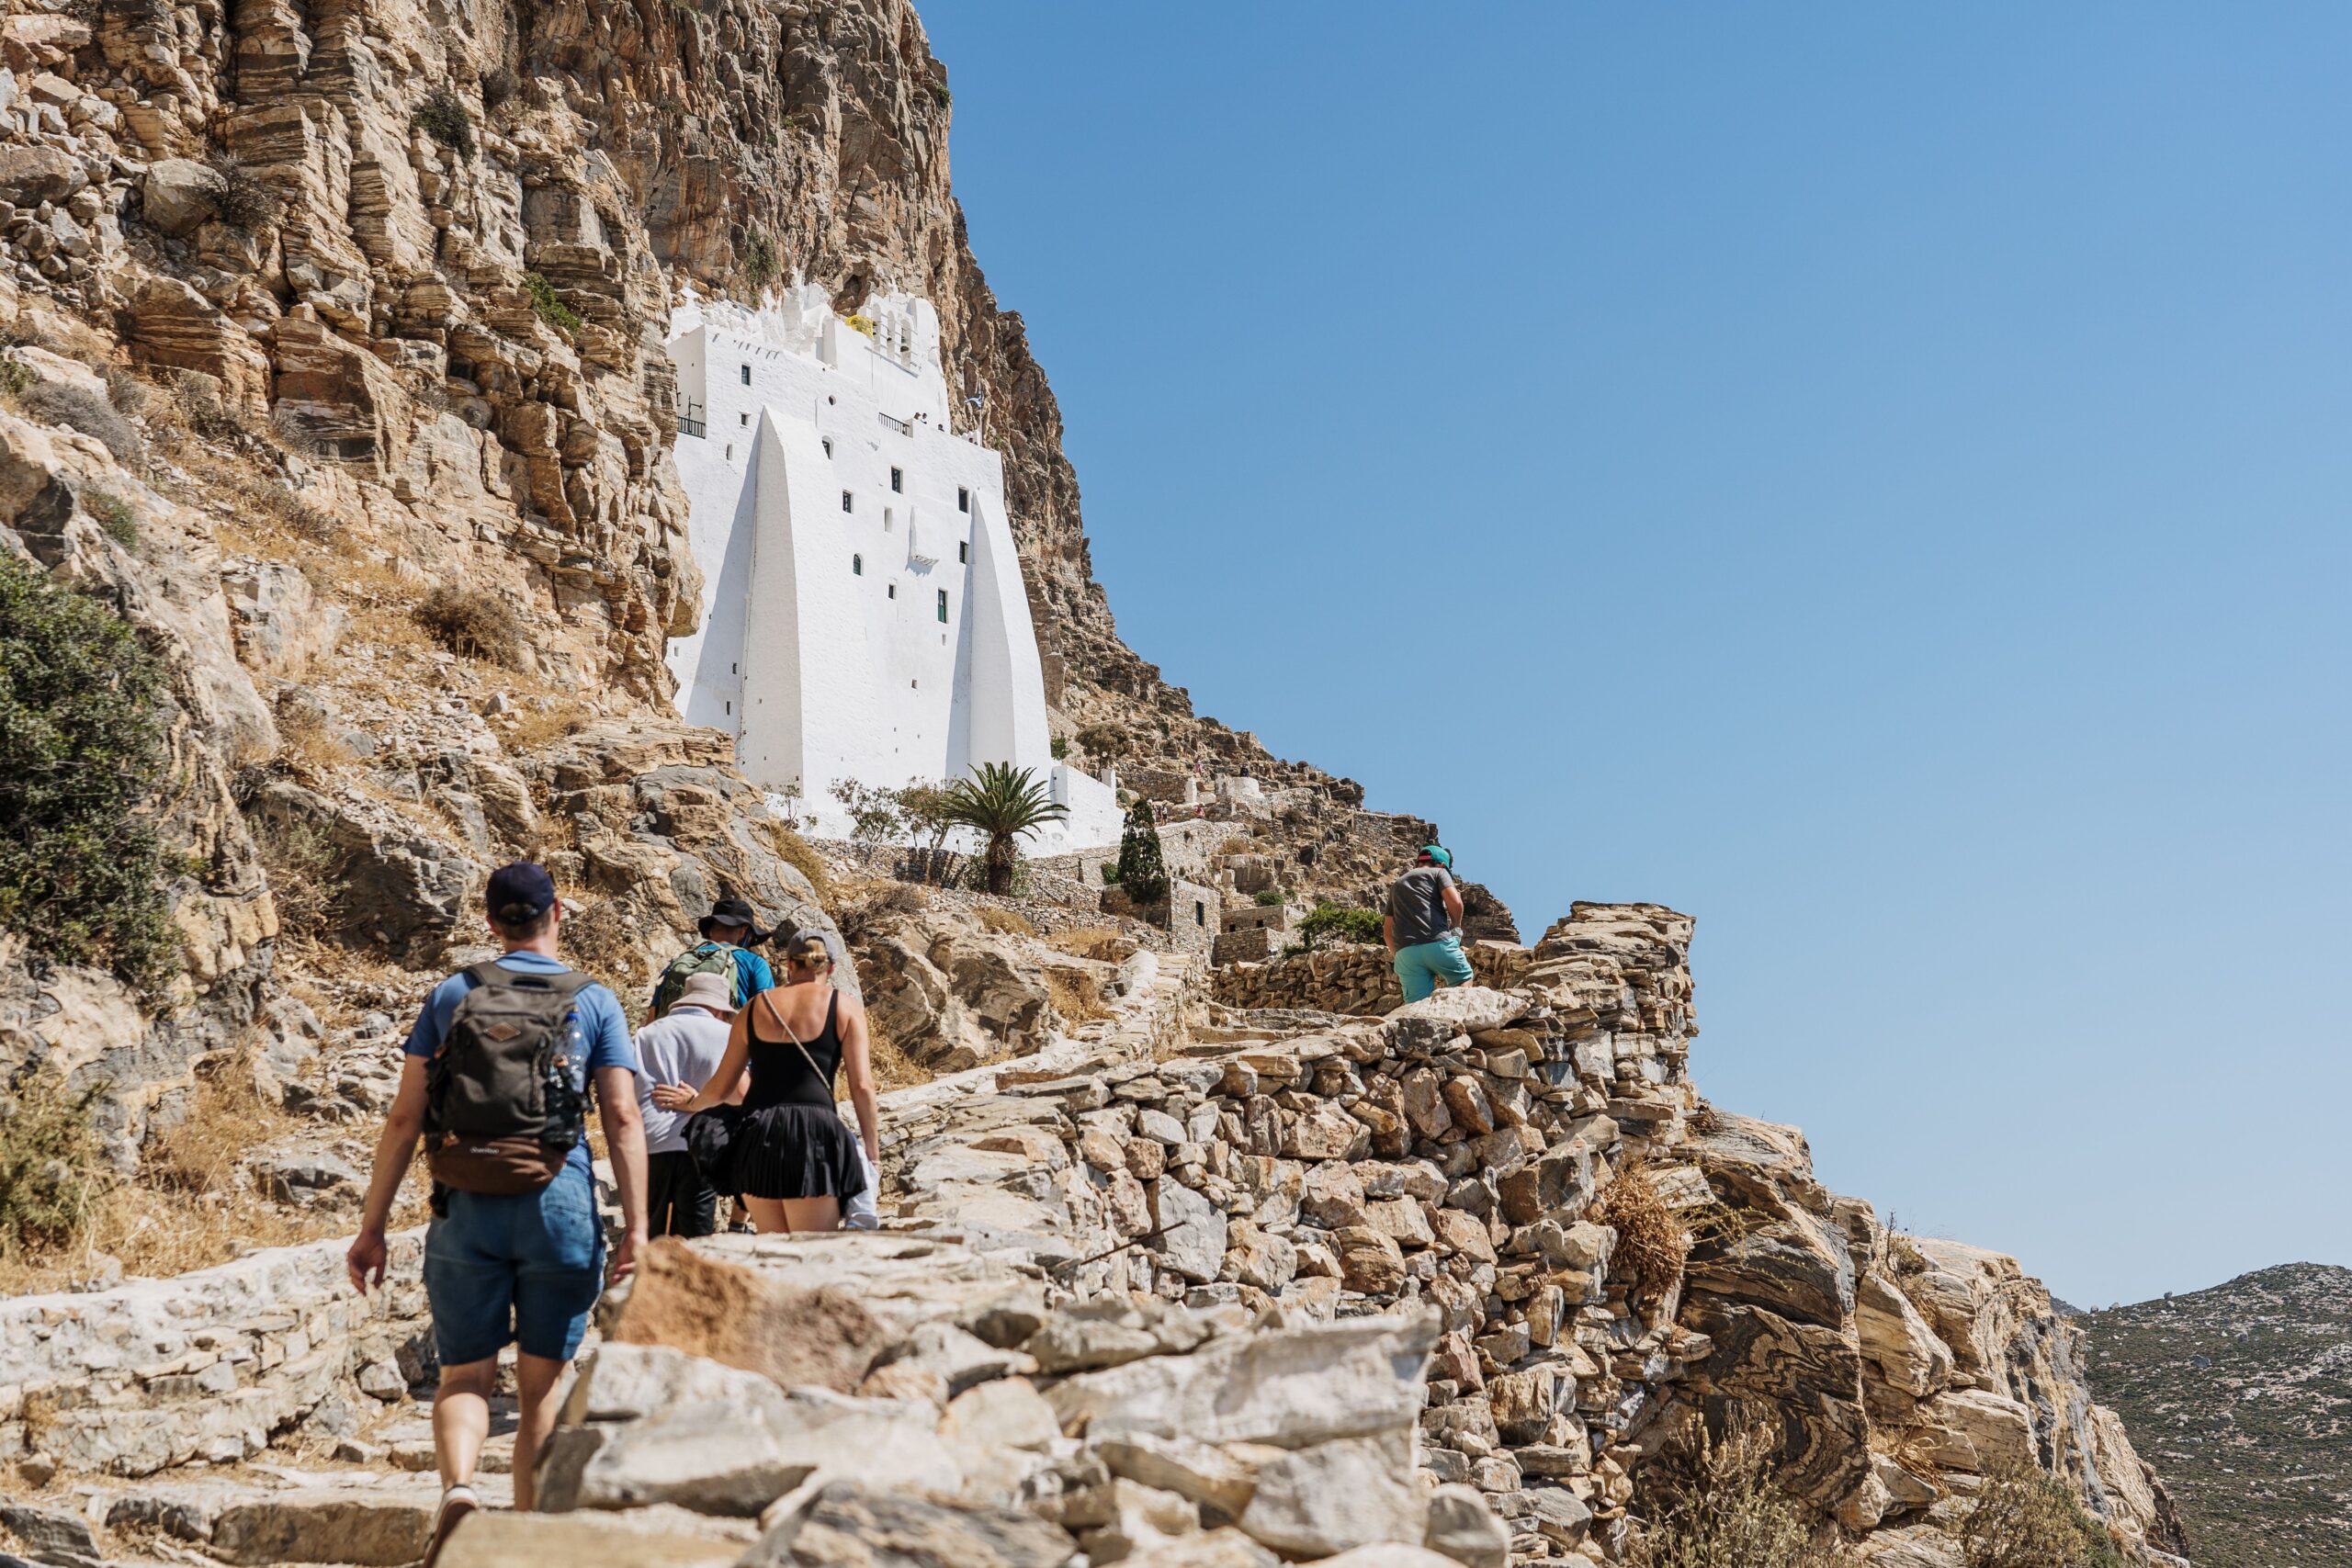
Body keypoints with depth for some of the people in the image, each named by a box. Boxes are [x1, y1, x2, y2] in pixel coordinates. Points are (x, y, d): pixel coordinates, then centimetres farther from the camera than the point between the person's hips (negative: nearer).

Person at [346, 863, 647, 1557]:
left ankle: (457, 1484, -16)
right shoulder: (595, 1003, 3)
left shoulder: (451, 995, 6)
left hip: (467, 1211, 1)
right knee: (540, 1386, 12)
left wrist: (371, 1227, 5)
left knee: (465, 1375, 11)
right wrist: (636, 1226, -8)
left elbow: (405, 1117, 2)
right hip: (558, 1208, 0)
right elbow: (623, 1120, -6)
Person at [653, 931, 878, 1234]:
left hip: (757, 1136, 4)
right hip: (812, 1133, -4)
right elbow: (861, 1086, -2)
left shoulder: (756, 1007, 15)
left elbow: (721, 1086, 21)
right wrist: (873, 1152, 5)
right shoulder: (846, 1007, 6)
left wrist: (692, 1104, 42)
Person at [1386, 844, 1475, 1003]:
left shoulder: (1397, 885, 30)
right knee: (1463, 978, 16)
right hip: (1438, 943, -4)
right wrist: (1456, 927, 11)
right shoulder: (1439, 872, 14)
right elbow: (1454, 902, -4)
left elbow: (1387, 931, 26)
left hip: (1405, 952, 4)